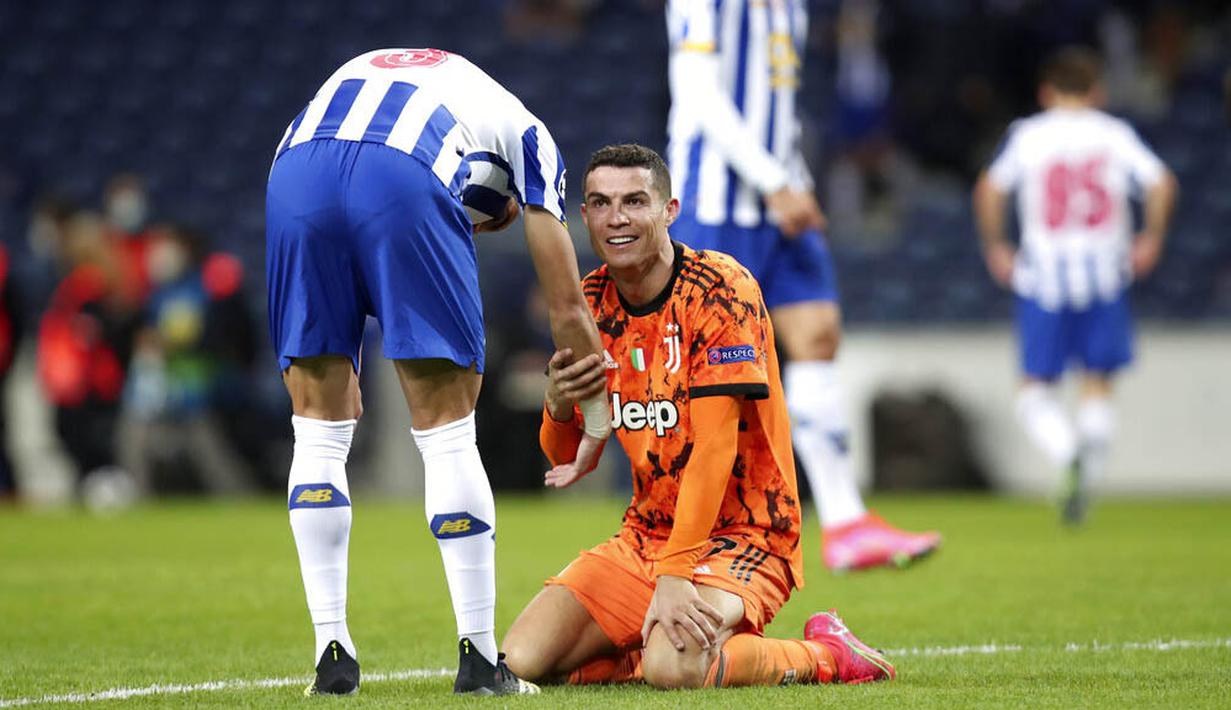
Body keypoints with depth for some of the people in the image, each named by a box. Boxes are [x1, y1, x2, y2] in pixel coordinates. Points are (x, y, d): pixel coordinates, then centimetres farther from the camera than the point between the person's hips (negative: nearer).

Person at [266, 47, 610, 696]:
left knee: (319, 432, 15)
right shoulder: (524, 134, 32)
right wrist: (599, 429, 43)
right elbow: (567, 310, 30)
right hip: (404, 181, -3)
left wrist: (338, 373, 47)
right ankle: (479, 660, 11)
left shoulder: (375, 72, 43)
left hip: (295, 177, 3)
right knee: (447, 433, 9)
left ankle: (333, 655, 12)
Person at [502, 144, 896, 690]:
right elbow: (565, 462, 7)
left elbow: (714, 448, -22)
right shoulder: (593, 301, 5)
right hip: (645, 536, 7)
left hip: (739, 536, -6)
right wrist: (558, 406, -18)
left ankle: (827, 655, -5)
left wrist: (674, 574, -30)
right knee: (523, 659, -12)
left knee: (673, 667, -33)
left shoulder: (720, 291, -14)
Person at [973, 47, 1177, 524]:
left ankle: (1069, 454, -23)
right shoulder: (1115, 134, 7)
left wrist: (995, 247, 5)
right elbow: (1161, 182, -5)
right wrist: (1151, 239, 6)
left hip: (1044, 274, -1)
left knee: (1036, 388, 5)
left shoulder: (1027, 135, 5)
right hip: (1105, 271, 1)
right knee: (1098, 385, 13)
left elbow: (989, 188, -5)